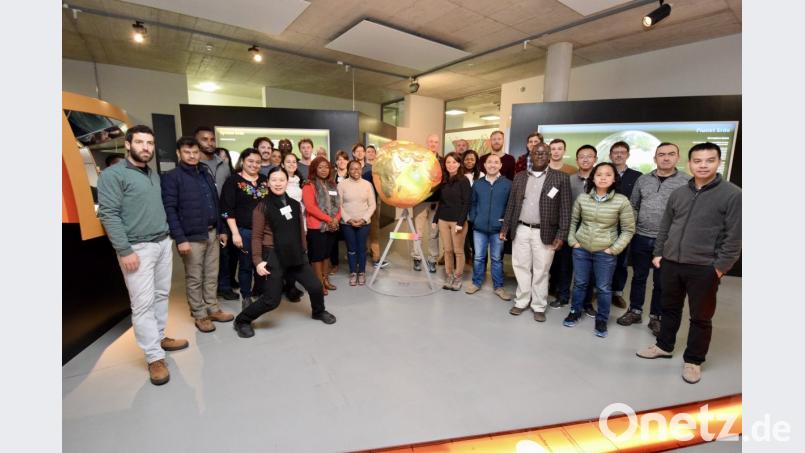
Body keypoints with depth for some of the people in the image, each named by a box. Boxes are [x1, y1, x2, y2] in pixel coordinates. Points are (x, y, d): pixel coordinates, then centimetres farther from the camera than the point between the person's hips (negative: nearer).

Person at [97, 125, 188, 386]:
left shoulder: (154, 175, 14)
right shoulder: (113, 175, -7)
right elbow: (108, 214, -13)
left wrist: (166, 235, 11)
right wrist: (125, 251, -17)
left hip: (163, 243, 7)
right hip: (137, 248, -7)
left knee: (162, 295, 13)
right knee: (143, 303, -3)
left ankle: (159, 338, 27)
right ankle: (154, 358, 4)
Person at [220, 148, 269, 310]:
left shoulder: (265, 180, 11)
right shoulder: (233, 181, -2)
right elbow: (227, 209, -7)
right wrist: (235, 233, -13)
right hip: (244, 231, -3)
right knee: (246, 265, 6)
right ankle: (246, 297, 21)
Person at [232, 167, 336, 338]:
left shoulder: (294, 204, 8)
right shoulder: (262, 207, -6)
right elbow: (257, 236, -5)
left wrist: (303, 251, 14)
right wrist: (257, 260, -12)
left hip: (295, 254, 5)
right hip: (273, 256, -5)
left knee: (315, 286, 5)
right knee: (271, 300, -4)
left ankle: (319, 312, 35)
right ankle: (242, 321, 21)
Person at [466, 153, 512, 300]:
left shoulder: (507, 184, -3)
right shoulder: (477, 183, 6)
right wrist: (473, 219, 1)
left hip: (498, 228, -2)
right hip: (479, 227, 2)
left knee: (497, 259, 10)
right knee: (478, 257, 11)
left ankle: (498, 287, 23)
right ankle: (476, 283, 27)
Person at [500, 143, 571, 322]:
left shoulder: (561, 178, -2)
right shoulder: (519, 177, 8)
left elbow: (565, 210, -4)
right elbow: (511, 205, 9)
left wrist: (561, 235, -11)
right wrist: (505, 227, 5)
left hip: (544, 233, -3)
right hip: (520, 230, 3)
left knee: (541, 271, 7)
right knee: (521, 268, 10)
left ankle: (539, 306, 21)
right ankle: (521, 301, 25)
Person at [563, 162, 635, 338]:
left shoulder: (622, 201, -9)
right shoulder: (582, 198, -3)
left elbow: (628, 230, -3)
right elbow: (573, 221, 10)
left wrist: (614, 249, -8)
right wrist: (572, 241, 2)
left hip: (605, 252, -2)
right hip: (581, 249, 2)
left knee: (604, 288, 8)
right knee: (579, 283, 14)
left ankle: (601, 320, 26)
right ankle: (575, 312, 32)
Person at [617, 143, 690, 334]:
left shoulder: (687, 181, -4)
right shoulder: (642, 180, 5)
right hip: (641, 238, 2)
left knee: (662, 282, 11)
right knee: (638, 277, 13)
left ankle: (656, 317, 26)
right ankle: (635, 311, 28)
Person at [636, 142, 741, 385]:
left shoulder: (732, 194, -7)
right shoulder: (678, 193, 7)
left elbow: (735, 236, -9)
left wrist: (721, 267, -12)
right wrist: (658, 253, 8)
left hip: (704, 269, -4)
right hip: (671, 264, 4)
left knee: (701, 317, 9)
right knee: (670, 309, 18)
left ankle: (693, 360, 25)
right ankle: (664, 346, 35)